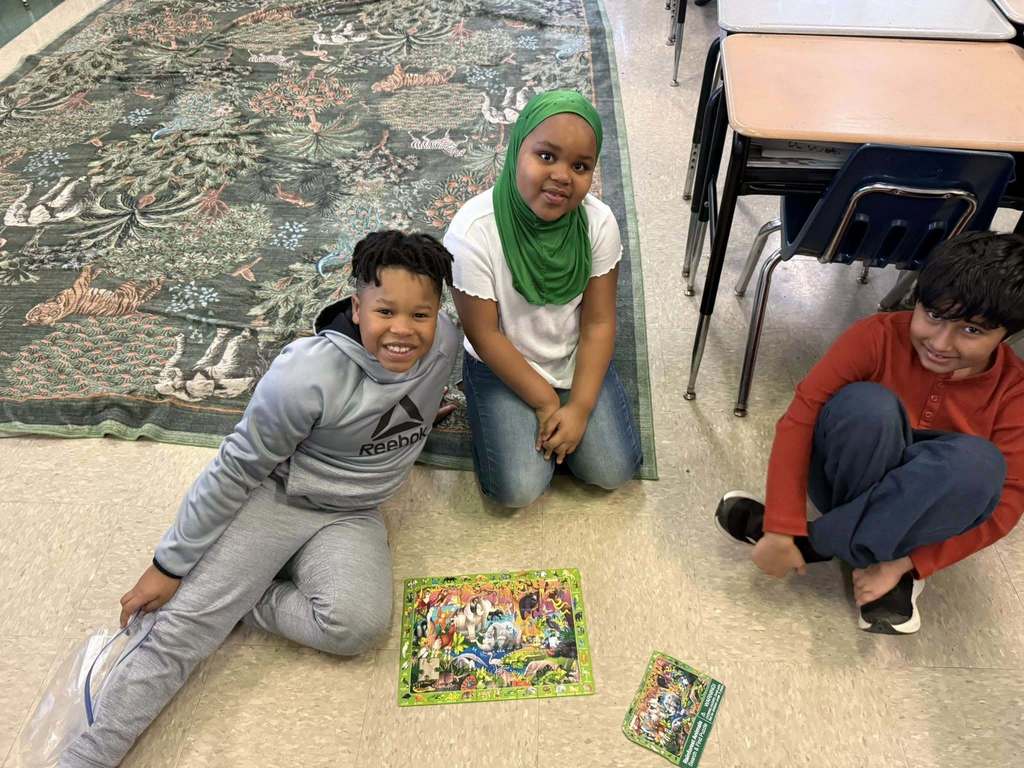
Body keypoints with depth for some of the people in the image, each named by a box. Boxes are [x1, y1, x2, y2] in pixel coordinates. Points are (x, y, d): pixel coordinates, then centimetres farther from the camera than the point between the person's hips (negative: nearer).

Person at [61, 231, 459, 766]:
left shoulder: (445, 343, -15)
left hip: (351, 516, 3)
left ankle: (234, 596, -4)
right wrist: (171, 565, -10)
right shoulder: (307, 373, -26)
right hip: (273, 497, -3)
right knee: (182, 621, -19)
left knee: (358, 626, -24)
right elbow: (235, 469, -15)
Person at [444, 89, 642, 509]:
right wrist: (545, 401, -13)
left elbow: (598, 322, -11)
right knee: (518, 489, -13)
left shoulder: (599, 222, -19)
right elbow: (484, 335, -18)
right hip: (504, 365, -2)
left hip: (575, 359, 3)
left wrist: (579, 407, -16)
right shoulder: (473, 232, -28)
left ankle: (558, 426, 21)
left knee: (613, 470, -6)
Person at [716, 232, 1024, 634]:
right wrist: (783, 529, -34)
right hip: (847, 480, -1)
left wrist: (905, 562, -25)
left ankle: (815, 541, -26)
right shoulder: (876, 336, -18)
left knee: (979, 463, -35)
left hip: (922, 508, 2)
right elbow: (800, 415, -26)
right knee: (868, 404, -33)